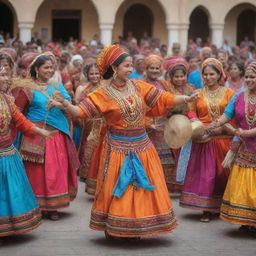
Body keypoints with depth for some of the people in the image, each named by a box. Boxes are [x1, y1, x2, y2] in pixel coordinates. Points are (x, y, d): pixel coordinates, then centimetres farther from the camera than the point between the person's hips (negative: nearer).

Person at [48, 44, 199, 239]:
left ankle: (136, 229, 21)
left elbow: (163, 99, 1)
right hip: (118, 147, -4)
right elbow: (80, 111, -13)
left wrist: (187, 99, -11)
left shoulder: (139, 87, 3)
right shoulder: (103, 95, -7)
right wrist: (64, 104, -31)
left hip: (142, 145, 4)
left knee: (143, 188, 8)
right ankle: (112, 230, 18)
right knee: (117, 191, 3)